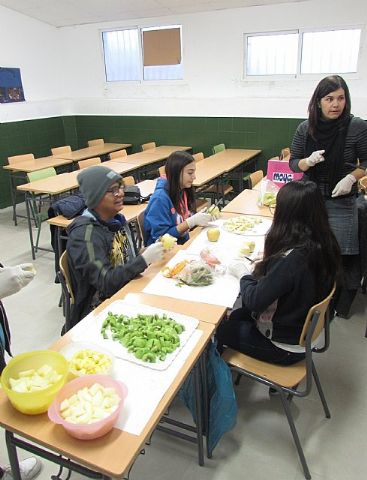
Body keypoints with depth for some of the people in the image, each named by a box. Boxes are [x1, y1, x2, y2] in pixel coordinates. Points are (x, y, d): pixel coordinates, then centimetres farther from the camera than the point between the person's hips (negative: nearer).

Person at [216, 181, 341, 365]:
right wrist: (267, 264, -3)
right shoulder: (325, 244, -11)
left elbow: (255, 301, -27)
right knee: (235, 316, 23)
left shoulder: (290, 260, -37)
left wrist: (243, 273, -11)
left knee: (219, 329, 10)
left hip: (285, 347, -8)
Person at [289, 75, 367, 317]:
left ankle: (342, 306, 25)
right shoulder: (305, 128, -2)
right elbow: (293, 163, 5)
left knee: (342, 256, 3)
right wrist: (309, 161, -16)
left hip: (342, 203, -2)